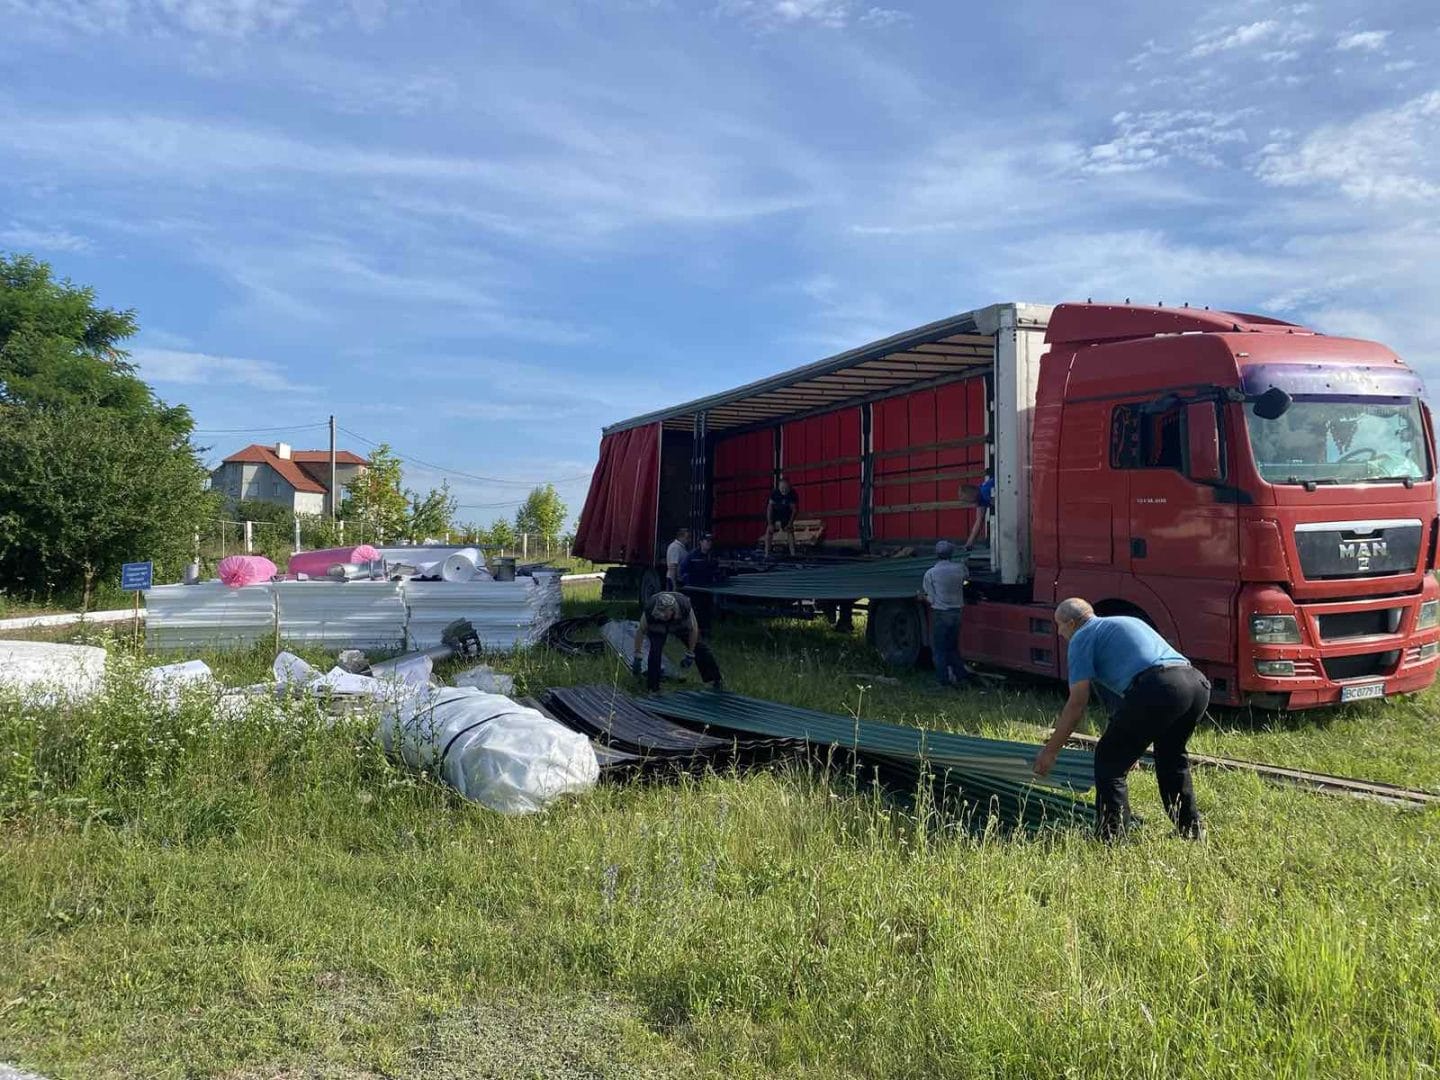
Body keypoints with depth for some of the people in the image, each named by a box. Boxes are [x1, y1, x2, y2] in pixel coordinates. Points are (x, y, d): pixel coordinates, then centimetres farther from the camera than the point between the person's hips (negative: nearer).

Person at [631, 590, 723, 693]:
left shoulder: (685, 607, -40)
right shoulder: (649, 610, -40)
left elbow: (693, 629, -22)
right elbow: (640, 631, -23)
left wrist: (690, 655, -16)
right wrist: (637, 658, -20)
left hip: (680, 624, 1)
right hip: (657, 627, -1)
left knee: (698, 646, -2)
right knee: (655, 650, -24)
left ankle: (715, 680, 16)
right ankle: (652, 689, -12)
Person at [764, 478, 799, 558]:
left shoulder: (793, 494, -25)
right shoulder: (774, 493, -30)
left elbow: (794, 509, -17)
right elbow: (769, 508, -26)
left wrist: (790, 524, -22)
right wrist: (770, 524, -30)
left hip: (786, 513, 2)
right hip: (773, 511, -2)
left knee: (790, 530, -8)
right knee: (769, 530, -14)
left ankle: (793, 554, -4)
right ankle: (767, 554, -14)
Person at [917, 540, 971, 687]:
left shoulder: (930, 573, -10)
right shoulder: (959, 568, -1)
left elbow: (932, 599, -9)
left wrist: (922, 598, 10)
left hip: (940, 614, -4)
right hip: (957, 612, 4)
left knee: (939, 649, 7)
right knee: (953, 648, 19)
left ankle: (943, 679, 8)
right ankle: (961, 676, 17)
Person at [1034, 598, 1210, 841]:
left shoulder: (1082, 637, 12)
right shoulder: (1126, 622, 36)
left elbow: (1077, 705, 7)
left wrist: (1050, 750, 16)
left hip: (1157, 688, -8)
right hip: (1198, 684, 8)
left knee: (1109, 761, 5)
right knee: (1172, 757, 30)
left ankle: (1112, 838, 4)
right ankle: (1193, 831, 36)